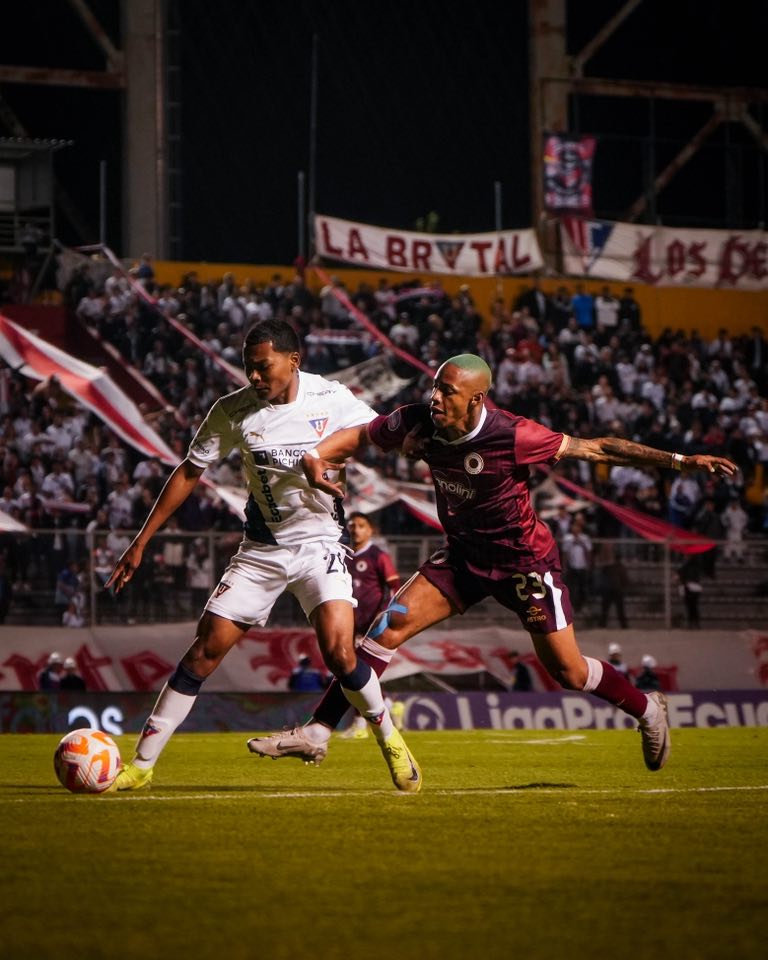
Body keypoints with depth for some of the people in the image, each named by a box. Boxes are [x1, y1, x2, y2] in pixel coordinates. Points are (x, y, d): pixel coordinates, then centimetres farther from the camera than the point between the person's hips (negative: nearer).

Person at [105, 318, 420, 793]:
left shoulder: (331, 399, -12)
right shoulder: (234, 410, -9)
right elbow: (190, 472, 1)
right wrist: (141, 541, 1)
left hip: (319, 543, -2)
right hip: (261, 548, 2)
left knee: (340, 651, -21)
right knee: (205, 650, -3)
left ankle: (390, 740, 4)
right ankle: (142, 764, 6)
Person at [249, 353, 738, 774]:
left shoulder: (513, 436, -28)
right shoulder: (418, 423, -15)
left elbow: (596, 448, -22)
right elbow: (358, 437, 1)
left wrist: (680, 460, -23)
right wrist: (315, 456, -21)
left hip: (525, 560, -4)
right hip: (464, 556, 4)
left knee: (568, 672, -1)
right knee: (390, 626, -9)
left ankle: (647, 708, 28)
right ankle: (317, 732, -6)